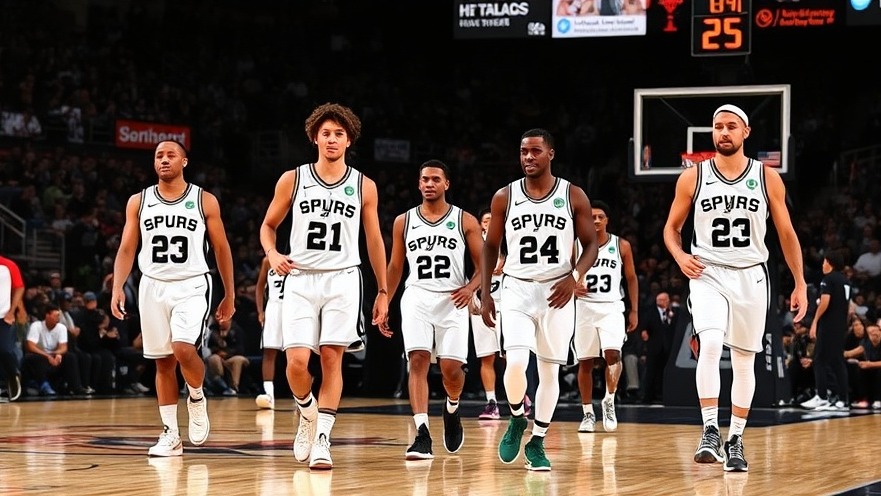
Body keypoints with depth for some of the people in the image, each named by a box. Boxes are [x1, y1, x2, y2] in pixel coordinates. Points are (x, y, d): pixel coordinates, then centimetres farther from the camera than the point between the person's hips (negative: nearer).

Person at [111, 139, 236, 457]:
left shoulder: (204, 201, 1)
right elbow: (126, 249, 6)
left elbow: (221, 249, 6)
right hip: (153, 286, 3)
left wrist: (229, 295, 6)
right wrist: (117, 288, -8)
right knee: (163, 361, 5)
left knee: (184, 349, -23)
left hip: (192, 285, -3)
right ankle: (170, 435, 10)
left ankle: (197, 398, 7)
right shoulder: (139, 202, 7)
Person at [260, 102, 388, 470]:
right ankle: (307, 412, 20)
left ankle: (322, 440, -1)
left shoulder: (364, 186, 5)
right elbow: (268, 225, 12)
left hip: (343, 279, 0)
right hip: (300, 279, 0)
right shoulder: (292, 180, 3)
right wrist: (272, 254, -9)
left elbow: (374, 240, 11)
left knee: (332, 359, -5)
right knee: (297, 361, -11)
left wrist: (383, 291, 10)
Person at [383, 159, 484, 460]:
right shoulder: (404, 222, 9)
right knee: (418, 361, -16)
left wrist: (471, 287, -14)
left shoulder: (465, 221, 3)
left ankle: (452, 407, 30)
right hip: (417, 298, 1)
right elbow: (395, 267, 16)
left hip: (452, 301, -1)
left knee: (451, 368, -5)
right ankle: (422, 436, -21)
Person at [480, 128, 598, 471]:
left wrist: (573, 277, -15)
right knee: (516, 362, -18)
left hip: (557, 291, 0)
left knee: (549, 370, 4)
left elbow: (591, 244, 3)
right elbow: (490, 246, 10)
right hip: (517, 289, 0)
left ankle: (537, 442, 18)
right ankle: (517, 419, 11)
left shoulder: (573, 196, -1)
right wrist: (485, 294, 4)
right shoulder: (504, 197, 2)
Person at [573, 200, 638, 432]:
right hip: (585, 307, 1)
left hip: (611, 308, -1)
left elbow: (631, 278, 10)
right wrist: (572, 288, -15)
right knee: (585, 362, 4)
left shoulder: (622, 246, 3)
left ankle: (609, 401, -3)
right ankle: (588, 413, 15)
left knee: (612, 354, -22)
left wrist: (634, 310, 6)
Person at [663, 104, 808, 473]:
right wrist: (680, 256, -10)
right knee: (710, 345, -24)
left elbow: (786, 234, 7)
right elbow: (671, 227, 10)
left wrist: (800, 283, 5)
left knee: (744, 361, 7)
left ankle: (735, 440, 18)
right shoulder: (693, 177, 1)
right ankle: (710, 433, -20)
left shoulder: (768, 178, 1)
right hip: (707, 275, -1)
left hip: (750, 276, 2)